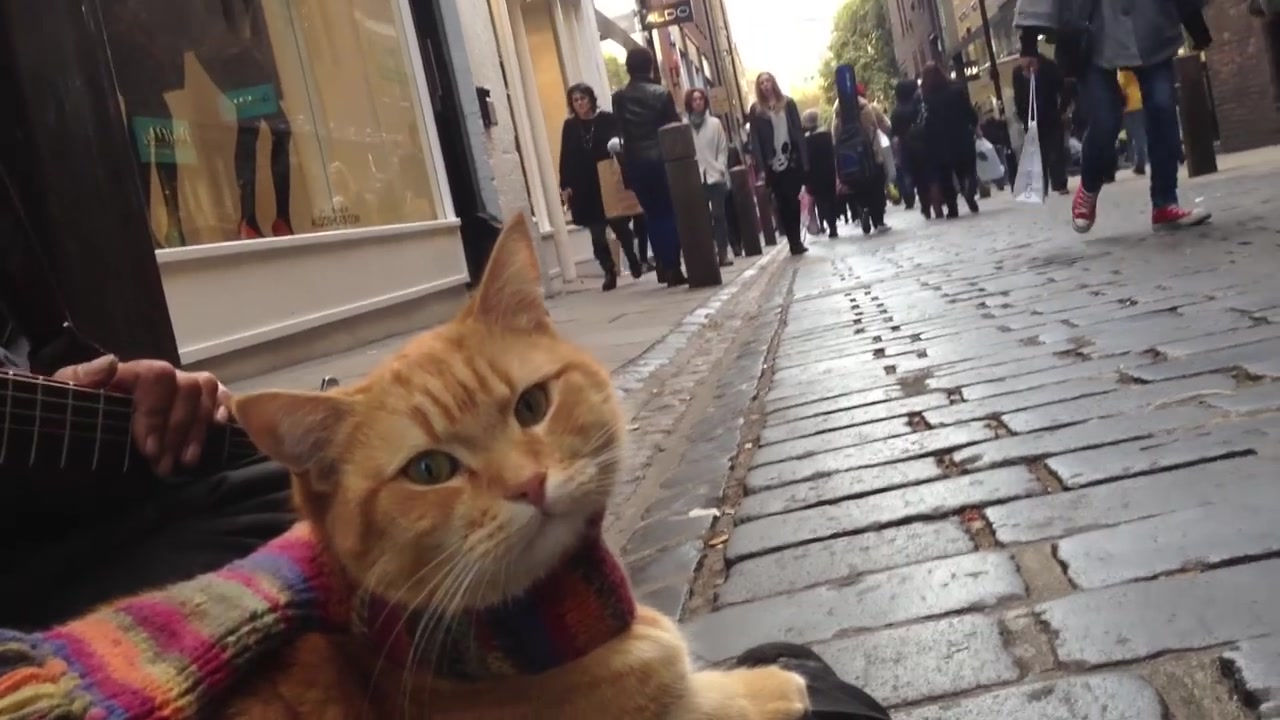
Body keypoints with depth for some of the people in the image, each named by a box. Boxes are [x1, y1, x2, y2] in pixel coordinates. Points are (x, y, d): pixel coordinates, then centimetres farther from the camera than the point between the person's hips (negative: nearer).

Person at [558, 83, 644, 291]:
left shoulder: (607, 119, 0)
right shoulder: (570, 126, 7)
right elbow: (566, 158, 5)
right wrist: (565, 186, 0)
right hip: (584, 188, 2)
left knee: (620, 227, 5)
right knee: (597, 234, 1)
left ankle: (635, 264, 26)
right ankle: (610, 273, 9)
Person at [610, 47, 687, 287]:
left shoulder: (619, 98, 2)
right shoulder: (662, 93, -3)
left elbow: (620, 132, 3)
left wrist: (628, 156, 12)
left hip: (636, 163, 2)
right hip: (661, 159, -2)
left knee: (653, 215, 10)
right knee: (669, 213, 4)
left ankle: (665, 268, 11)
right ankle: (673, 268, 1)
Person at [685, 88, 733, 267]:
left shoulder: (715, 123, 8)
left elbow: (723, 149, 7)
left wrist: (720, 169, -5)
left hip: (715, 176, 1)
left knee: (719, 214, 0)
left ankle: (723, 252, 4)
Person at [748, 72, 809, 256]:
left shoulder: (788, 103, 8)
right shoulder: (756, 109, 4)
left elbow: (798, 132, 5)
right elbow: (755, 139, 0)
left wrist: (804, 159, -2)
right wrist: (761, 166, -9)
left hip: (792, 160, 1)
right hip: (773, 164, -1)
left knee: (793, 201, 1)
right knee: (783, 203, 0)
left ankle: (796, 241, 8)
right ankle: (794, 241, 6)